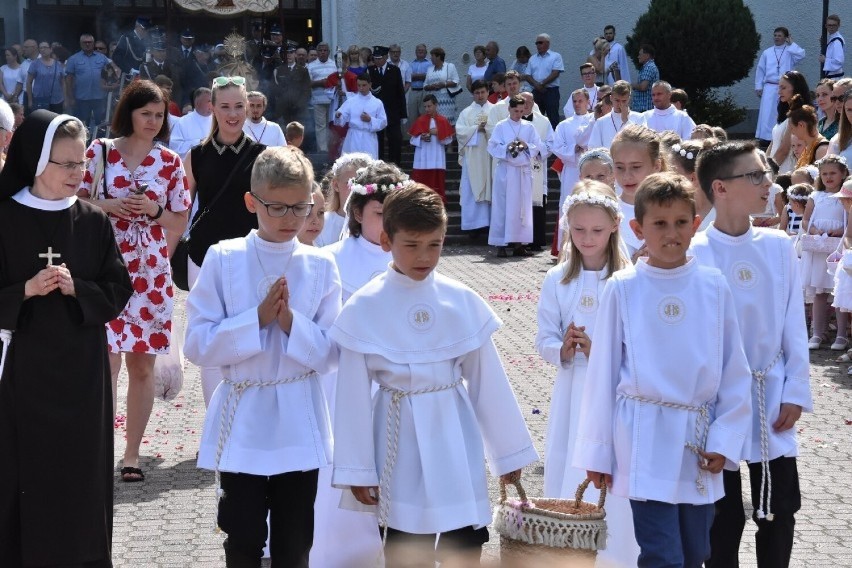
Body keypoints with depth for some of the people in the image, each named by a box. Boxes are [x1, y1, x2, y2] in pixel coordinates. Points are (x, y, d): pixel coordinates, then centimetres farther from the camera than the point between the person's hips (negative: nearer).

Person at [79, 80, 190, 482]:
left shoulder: (170, 162, 6)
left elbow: (180, 223, 10)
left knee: (142, 364, 6)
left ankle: (132, 453, 16)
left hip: (150, 273, 2)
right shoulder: (100, 151, 1)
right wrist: (108, 205, -12)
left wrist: (154, 210, -9)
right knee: (106, 361, -10)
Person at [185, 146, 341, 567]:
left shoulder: (320, 266, -1)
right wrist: (257, 319, -18)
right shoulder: (223, 259, -5)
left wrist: (291, 321, -19)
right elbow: (197, 344, -9)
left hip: (299, 424, 1)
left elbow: (330, 355, -3)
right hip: (242, 421, -1)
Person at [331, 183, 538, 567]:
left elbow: (487, 381, 5)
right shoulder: (364, 308, -7)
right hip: (402, 445, -2)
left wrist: (509, 451, 9)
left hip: (457, 441, 2)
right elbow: (354, 395, -4)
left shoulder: (463, 301, -1)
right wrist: (356, 470, -2)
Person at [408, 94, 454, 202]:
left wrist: (438, 133, -12)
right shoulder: (420, 120, 6)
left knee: (436, 184, 0)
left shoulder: (443, 121, 4)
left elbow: (448, 140, 3)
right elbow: (413, 139, 7)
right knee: (421, 184, -4)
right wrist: (421, 137, -13)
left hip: (437, 159, 0)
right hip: (422, 159, 0)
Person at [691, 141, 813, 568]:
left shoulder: (778, 246, 0)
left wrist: (796, 392, 1)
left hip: (772, 398, 3)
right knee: (724, 515, 9)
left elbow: (794, 325, 4)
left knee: (779, 509, 9)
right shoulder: (696, 254, -11)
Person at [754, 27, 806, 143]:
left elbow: (801, 55, -17)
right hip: (770, 87, 1)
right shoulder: (767, 53, 11)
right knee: (767, 115, -4)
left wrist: (791, 44, -6)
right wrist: (758, 87, 7)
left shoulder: (790, 51, 5)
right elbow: (760, 70, 12)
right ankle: (766, 139, 0)